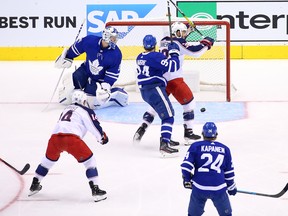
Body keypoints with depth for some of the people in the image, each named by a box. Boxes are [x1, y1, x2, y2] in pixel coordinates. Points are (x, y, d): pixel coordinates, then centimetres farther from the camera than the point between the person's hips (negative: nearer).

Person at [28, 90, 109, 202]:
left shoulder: (67, 109, 31)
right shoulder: (86, 111, 12)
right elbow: (94, 125, 4)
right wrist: (102, 137, 21)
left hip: (55, 137, 6)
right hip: (71, 138, -6)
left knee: (49, 159, 30)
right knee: (89, 160, 6)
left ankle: (34, 185, 39)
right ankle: (95, 190, -3)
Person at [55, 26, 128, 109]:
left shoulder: (116, 54, -24)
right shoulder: (90, 40, -23)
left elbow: (112, 74, -16)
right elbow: (76, 47, -3)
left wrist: (106, 85, -27)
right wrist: (67, 58, 8)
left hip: (99, 80, -2)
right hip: (85, 71, 2)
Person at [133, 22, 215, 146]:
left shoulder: (164, 41, 12)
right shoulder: (179, 43, -8)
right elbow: (196, 52, -13)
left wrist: (184, 35, 27)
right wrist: (205, 44, 2)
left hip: (160, 78, 7)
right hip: (174, 79, -7)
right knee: (189, 102, 6)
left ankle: (142, 129, 9)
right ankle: (188, 134, 4)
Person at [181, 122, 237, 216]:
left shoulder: (196, 146, 5)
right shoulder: (224, 149, 12)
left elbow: (186, 165, -3)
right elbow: (229, 172, 17)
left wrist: (187, 180, 12)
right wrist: (231, 186, 30)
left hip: (199, 188, -1)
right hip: (218, 189, 1)